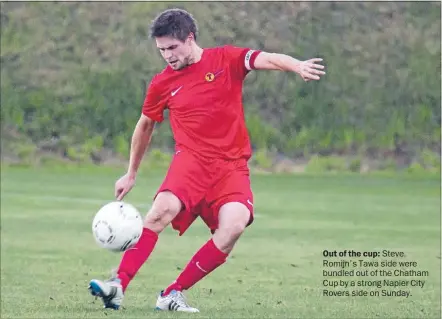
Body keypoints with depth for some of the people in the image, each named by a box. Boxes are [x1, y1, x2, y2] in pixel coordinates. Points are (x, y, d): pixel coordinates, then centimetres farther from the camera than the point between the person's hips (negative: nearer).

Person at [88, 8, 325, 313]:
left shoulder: (226, 59, 2)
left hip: (232, 166, 0)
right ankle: (119, 285, -30)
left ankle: (174, 293, -13)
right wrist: (131, 175, 29)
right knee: (163, 208, -29)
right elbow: (145, 127, 23)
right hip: (191, 159, 1)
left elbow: (267, 59, -15)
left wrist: (297, 66, -37)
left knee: (234, 225, -25)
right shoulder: (162, 83, 8)